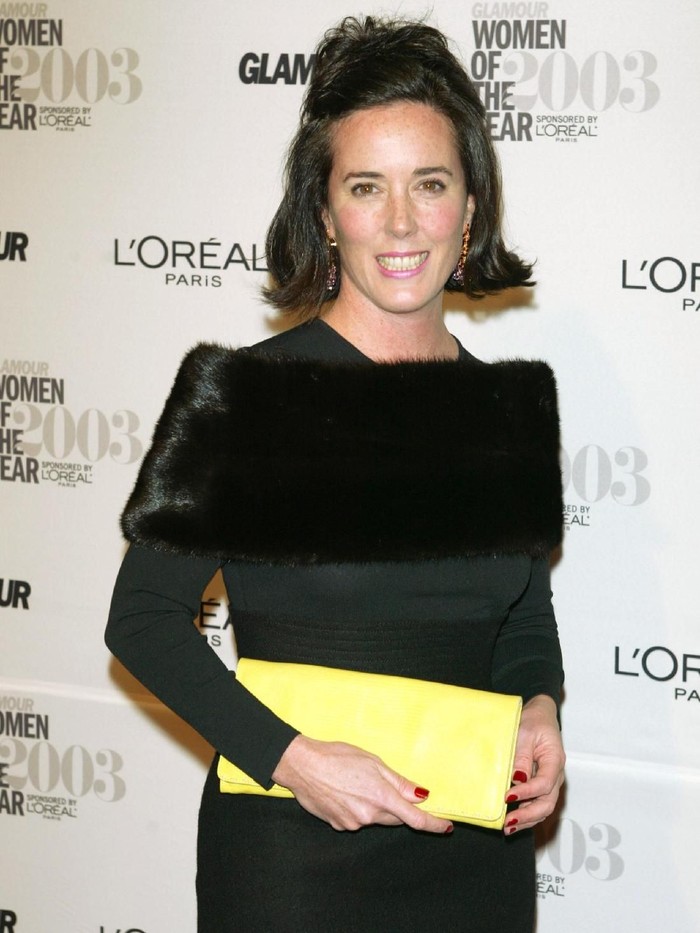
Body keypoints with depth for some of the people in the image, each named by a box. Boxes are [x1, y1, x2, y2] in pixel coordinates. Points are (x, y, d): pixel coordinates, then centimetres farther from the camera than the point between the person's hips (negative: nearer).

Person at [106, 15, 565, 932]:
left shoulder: (513, 407, 4)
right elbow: (143, 616, -8)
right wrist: (288, 756, -19)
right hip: (294, 854, -4)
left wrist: (539, 708, -4)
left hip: (478, 853, 4)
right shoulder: (244, 394, -10)